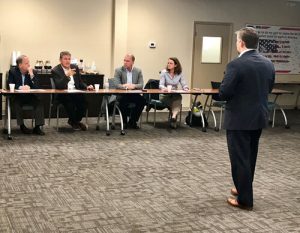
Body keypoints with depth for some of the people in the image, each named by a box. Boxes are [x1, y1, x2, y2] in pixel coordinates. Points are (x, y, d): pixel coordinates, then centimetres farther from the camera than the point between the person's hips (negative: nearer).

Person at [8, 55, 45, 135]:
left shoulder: (32, 72, -1)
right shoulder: (12, 71, -3)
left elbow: (36, 87, -10)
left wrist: (31, 74, -21)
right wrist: (20, 87, -28)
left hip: (30, 97, 1)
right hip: (17, 96, -1)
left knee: (39, 102, -25)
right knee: (17, 103, -32)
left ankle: (37, 127, -23)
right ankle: (22, 126, -18)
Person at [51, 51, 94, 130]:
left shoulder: (75, 67, 12)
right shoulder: (55, 70, -4)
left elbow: (80, 82, 18)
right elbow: (58, 86, -17)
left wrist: (87, 87, -4)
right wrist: (67, 75, -30)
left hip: (75, 92, 4)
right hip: (63, 94, -4)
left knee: (84, 100, -26)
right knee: (70, 102, -35)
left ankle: (76, 121, 1)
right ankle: (74, 122, -6)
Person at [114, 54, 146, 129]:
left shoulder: (138, 71, 6)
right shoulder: (118, 70, 0)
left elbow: (141, 85, -3)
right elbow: (117, 85, -10)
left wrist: (134, 86, -24)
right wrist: (126, 86, -28)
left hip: (134, 95, 2)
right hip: (122, 94, -2)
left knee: (142, 100, -26)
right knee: (122, 100, -35)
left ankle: (132, 122, -8)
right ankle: (124, 122, -10)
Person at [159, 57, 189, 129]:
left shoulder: (179, 74, 5)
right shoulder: (164, 72, -3)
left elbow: (184, 85, 3)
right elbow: (161, 85, -9)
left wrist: (186, 88, -21)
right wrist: (164, 88, -33)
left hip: (175, 95, 2)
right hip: (164, 95, -1)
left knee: (178, 97, -34)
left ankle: (174, 116, -47)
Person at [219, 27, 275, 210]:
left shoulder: (236, 65, -19)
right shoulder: (268, 64, 2)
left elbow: (224, 93, -18)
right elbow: (269, 88, 13)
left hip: (239, 119, -7)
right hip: (259, 117, 7)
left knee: (240, 158, 2)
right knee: (250, 156, 20)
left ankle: (245, 200, 8)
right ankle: (244, 189, 34)